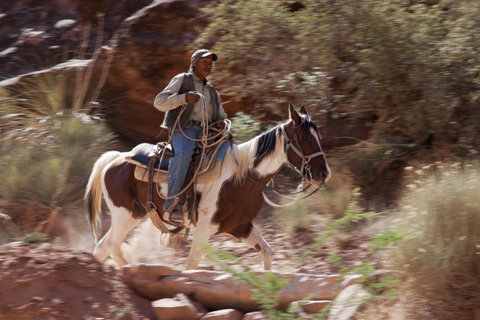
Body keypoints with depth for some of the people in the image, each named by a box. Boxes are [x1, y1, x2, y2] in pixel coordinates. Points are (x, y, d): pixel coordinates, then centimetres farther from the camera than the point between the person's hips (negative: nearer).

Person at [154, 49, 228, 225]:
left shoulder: (212, 92, 30)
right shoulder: (182, 80, 12)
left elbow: (221, 116, 32)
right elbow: (160, 102, 0)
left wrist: (222, 123, 5)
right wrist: (184, 98, -18)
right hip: (184, 131, -7)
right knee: (184, 153, -37)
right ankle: (171, 205, -42)